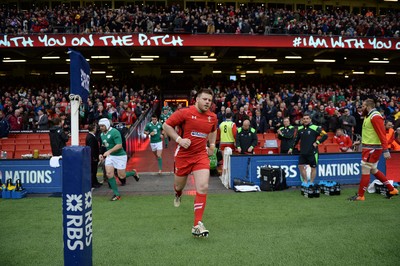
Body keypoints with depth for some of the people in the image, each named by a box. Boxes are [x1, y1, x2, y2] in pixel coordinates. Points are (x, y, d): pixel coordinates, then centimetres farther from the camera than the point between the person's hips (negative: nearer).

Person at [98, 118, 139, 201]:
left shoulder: (114, 132, -18)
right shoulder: (102, 134, 9)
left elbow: (119, 145, -25)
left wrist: (109, 151, -33)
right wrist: (101, 154, 9)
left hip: (120, 155, -7)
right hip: (109, 156, 7)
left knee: (121, 176, -1)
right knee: (109, 174, -8)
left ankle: (133, 173, 32)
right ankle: (116, 194, 4)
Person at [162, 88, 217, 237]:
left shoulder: (213, 117, 2)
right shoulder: (185, 112, -12)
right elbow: (166, 125, -6)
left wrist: (212, 145, 9)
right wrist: (179, 139, -18)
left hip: (201, 155, 2)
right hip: (183, 155, -2)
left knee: (203, 187, -15)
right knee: (179, 185, 16)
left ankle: (197, 225, -9)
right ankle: (178, 195, 59)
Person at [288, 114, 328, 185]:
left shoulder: (315, 128, -8)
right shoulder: (300, 129, 8)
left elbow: (325, 135, -7)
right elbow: (296, 139, 17)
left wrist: (317, 142, -13)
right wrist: (291, 148, 17)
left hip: (312, 152, -4)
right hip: (302, 152, 4)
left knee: (313, 168, 5)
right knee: (301, 166, 1)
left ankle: (311, 183, 18)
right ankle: (305, 182, 15)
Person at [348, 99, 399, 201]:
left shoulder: (375, 117, -16)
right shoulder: (369, 116, 15)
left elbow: (382, 134, -21)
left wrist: (385, 150, -24)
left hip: (372, 148, -10)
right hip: (369, 147, 10)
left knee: (365, 171, -4)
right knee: (373, 170, 17)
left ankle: (360, 195, 4)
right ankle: (392, 190, 26)